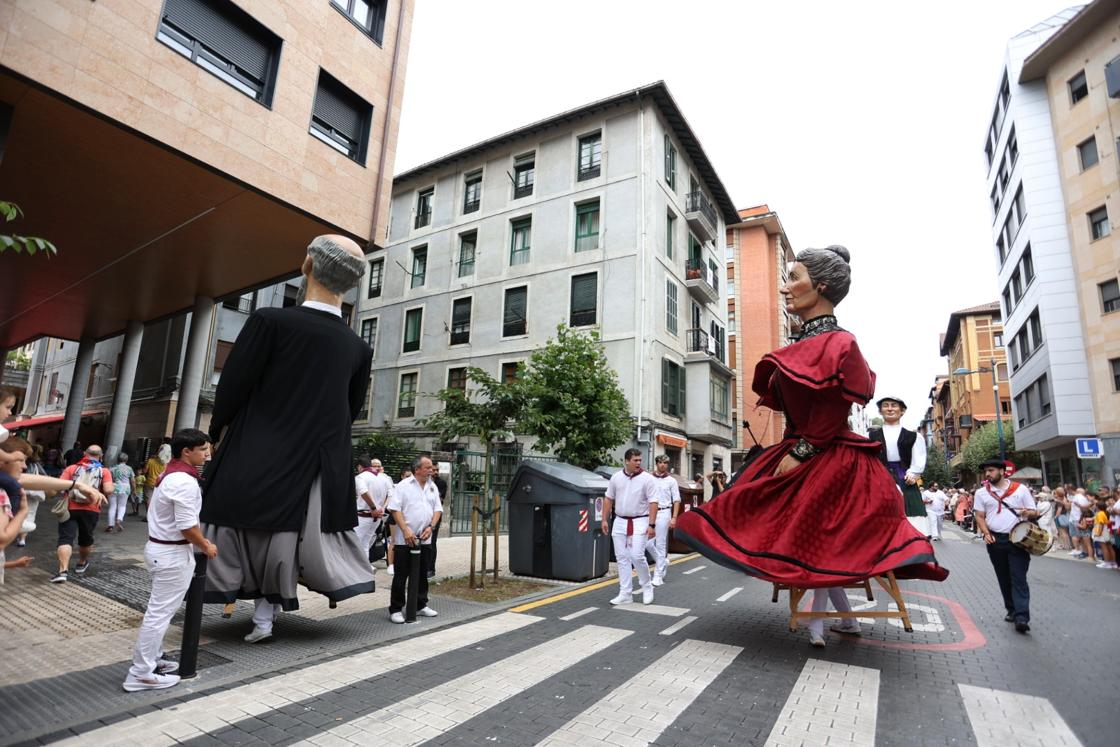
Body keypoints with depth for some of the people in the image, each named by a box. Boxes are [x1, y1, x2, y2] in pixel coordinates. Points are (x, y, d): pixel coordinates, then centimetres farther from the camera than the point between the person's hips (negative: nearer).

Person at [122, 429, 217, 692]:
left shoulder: (169, 475, 9)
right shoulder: (184, 481, -24)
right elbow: (188, 526, -23)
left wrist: (200, 541, 18)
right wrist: (206, 546, -6)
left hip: (159, 548, 11)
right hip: (173, 554, -11)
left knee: (159, 610, 21)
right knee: (160, 613, -1)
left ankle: (152, 659, 34)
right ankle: (141, 674, 9)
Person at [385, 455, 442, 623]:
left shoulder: (433, 487, 9)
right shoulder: (403, 486, -7)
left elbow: (438, 509, 11)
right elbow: (395, 509, -12)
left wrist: (431, 526, -5)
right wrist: (406, 530, -19)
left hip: (425, 539, 6)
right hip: (405, 540, -5)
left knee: (422, 574, 14)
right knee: (401, 575, 2)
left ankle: (421, 606, 27)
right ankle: (395, 609, 12)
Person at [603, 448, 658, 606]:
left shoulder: (647, 478, -8)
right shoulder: (616, 477, 3)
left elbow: (653, 503, -9)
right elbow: (609, 499, 9)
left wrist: (651, 524, -16)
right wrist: (605, 519, 6)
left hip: (639, 522, -4)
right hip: (620, 522, 4)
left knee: (637, 556, -9)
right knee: (622, 557, 7)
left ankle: (647, 587, 17)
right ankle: (625, 594, 17)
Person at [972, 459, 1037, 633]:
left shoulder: (1020, 489, 3)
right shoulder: (981, 493, 6)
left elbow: (1034, 513, 5)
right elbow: (980, 516, 6)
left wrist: (1028, 513, -18)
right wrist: (986, 533, -8)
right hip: (995, 540, 3)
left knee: (1019, 578, -8)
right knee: (1004, 579, 11)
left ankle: (1021, 617, -10)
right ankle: (1012, 611, 25)